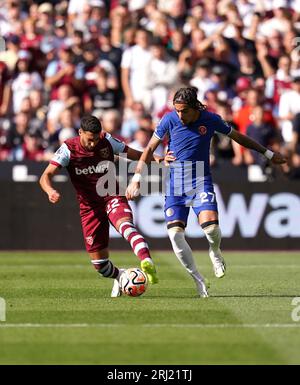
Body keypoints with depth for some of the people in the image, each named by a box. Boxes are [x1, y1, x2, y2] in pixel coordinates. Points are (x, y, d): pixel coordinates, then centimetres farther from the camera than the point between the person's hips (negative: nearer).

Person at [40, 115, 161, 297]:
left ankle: (148, 263, -56)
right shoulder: (69, 149, -10)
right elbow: (46, 176, -16)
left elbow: (133, 154, 10)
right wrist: (51, 191, -38)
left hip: (112, 196, -1)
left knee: (126, 226, -37)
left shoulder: (107, 141, -4)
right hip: (89, 206, 1)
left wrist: (154, 157, -8)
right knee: (99, 262, 4)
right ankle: (120, 277, 37)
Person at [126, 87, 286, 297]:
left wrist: (268, 153, 18)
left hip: (201, 183, -1)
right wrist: (136, 179, -3)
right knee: (175, 232, -15)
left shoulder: (211, 120, -6)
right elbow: (150, 149, 3)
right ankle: (198, 279, 0)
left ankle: (215, 252, 14)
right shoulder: (169, 120, -6)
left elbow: (239, 137, 10)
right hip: (175, 185, 1)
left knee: (211, 225, -23)